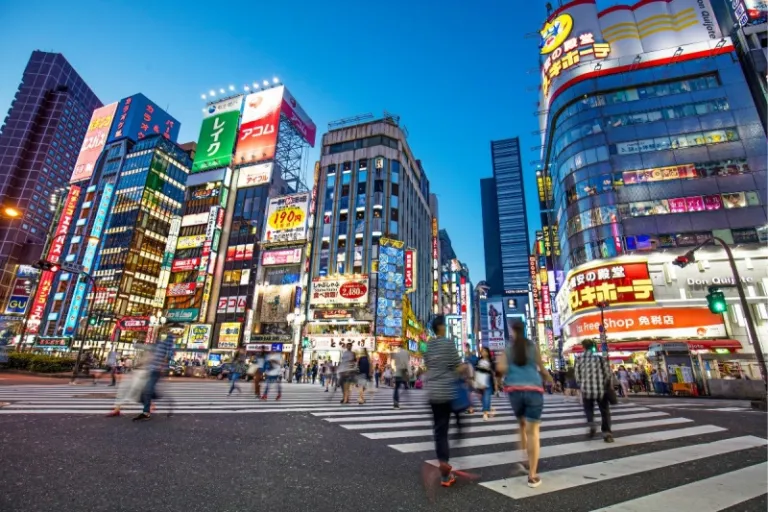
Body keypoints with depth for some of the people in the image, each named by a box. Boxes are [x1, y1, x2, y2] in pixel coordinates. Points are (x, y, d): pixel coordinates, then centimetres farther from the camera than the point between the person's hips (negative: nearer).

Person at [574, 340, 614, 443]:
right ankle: (606, 432, 5)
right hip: (601, 389, 0)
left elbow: (577, 375, 2)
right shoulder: (600, 357, -3)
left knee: (588, 409, 18)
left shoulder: (580, 359, 1)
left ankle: (591, 423, -6)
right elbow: (607, 372, -5)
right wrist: (610, 386, 9)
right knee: (605, 411, 13)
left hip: (587, 389, 0)